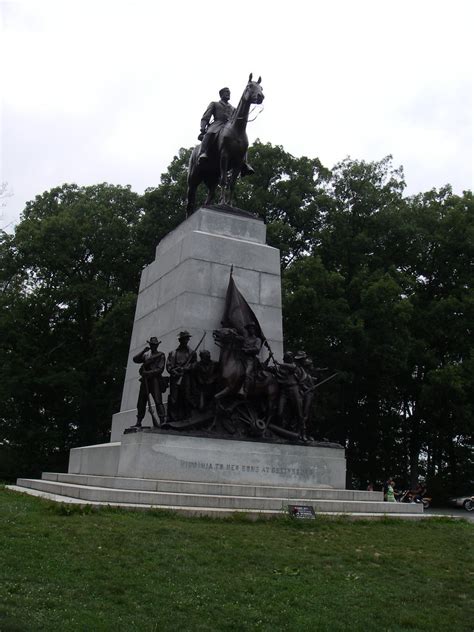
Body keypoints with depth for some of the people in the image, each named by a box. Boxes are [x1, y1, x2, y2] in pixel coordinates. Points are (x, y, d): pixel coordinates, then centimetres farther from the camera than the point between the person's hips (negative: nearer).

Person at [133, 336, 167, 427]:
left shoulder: (161, 355, 5)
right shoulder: (146, 354, 21)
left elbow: (160, 369, -4)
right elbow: (135, 359, 9)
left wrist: (149, 373, -15)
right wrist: (143, 351, 0)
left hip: (155, 380, -5)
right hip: (145, 380, 5)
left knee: (158, 401, -14)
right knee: (141, 402, 4)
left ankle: (162, 420, -16)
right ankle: (138, 422, 10)